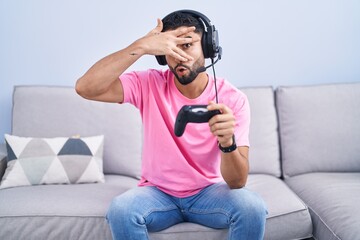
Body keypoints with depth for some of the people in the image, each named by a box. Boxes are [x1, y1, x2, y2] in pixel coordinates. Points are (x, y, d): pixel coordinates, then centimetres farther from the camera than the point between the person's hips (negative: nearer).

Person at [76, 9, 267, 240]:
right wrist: (141, 46, -32)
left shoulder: (233, 99, -15)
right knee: (120, 209, -31)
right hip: (158, 193, 0)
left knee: (253, 207, -29)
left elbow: (238, 182, -20)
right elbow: (86, 88, -28)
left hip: (208, 192, 0)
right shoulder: (149, 85, -12)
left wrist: (228, 141, -43)